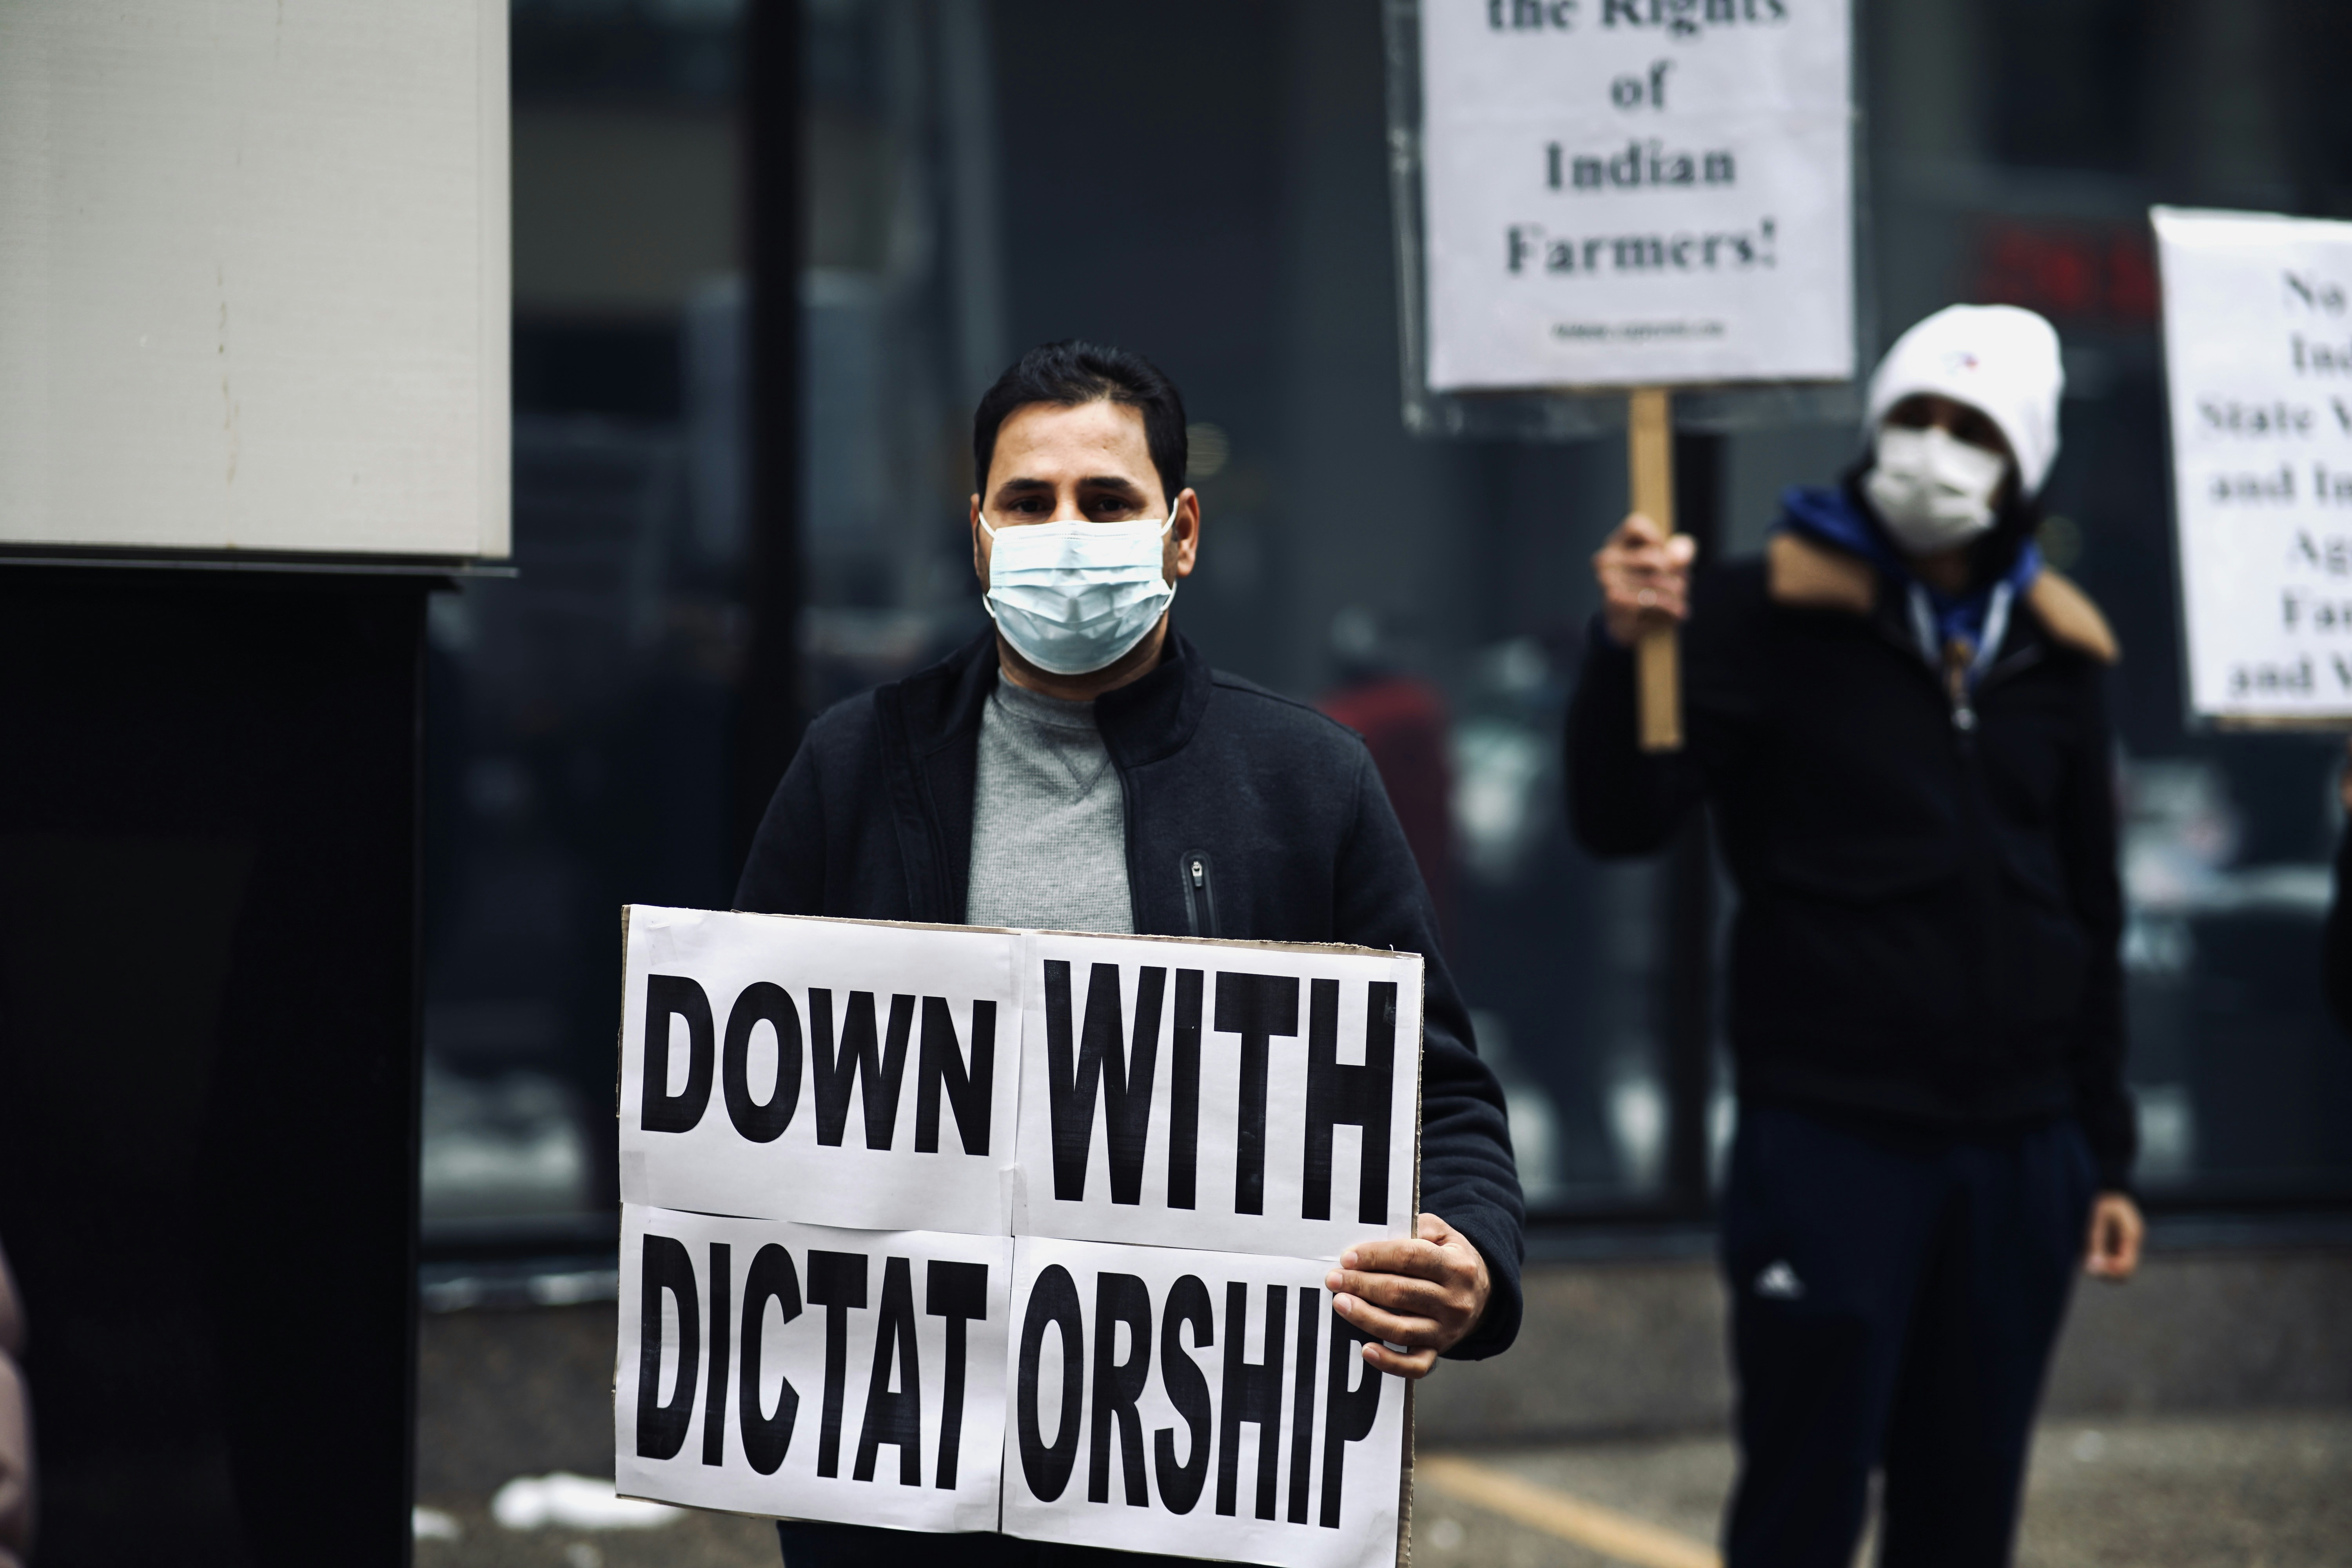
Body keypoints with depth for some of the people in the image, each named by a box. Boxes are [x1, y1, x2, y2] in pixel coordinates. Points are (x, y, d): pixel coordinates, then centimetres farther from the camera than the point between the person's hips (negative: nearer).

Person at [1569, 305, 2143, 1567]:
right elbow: (1621, 822, -14)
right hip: (1828, 1137, -4)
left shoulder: (2054, 656, 9)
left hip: (2017, 1153, 5)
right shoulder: (1773, 615, -4)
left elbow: (2091, 922, 16)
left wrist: (2106, 1154, 15)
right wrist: (1625, 647, -32)